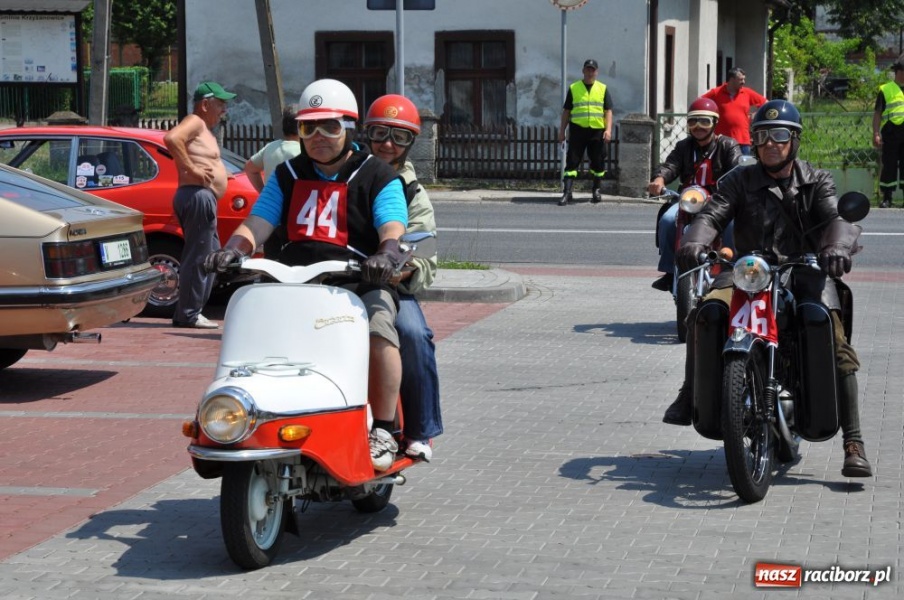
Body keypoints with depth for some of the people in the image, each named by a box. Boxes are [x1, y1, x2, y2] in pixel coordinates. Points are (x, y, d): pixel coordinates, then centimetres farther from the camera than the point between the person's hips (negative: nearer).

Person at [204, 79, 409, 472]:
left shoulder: (377, 177, 7)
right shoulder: (287, 176, 20)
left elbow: (393, 231, -8)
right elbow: (256, 225, 11)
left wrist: (386, 255, -32)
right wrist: (233, 250, -12)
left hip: (358, 283, -4)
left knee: (379, 327, -33)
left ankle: (383, 431, -22)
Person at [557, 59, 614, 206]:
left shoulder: (603, 89, 10)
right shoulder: (573, 88, 9)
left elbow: (608, 111, 6)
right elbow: (566, 111, 11)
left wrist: (608, 129, -7)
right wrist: (562, 131, 5)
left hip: (597, 131, 1)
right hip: (578, 129, -1)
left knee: (598, 162, 7)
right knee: (572, 161, -7)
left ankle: (596, 190, 24)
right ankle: (567, 192, -9)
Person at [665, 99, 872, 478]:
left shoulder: (816, 182, 11)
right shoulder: (740, 181, 12)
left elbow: (838, 218, -7)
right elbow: (712, 214, -3)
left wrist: (837, 247, -32)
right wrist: (694, 242, -28)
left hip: (803, 272, -1)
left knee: (836, 346, -22)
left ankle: (853, 443, -19)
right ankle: (690, 394, -16)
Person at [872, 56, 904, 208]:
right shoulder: (886, 90, 5)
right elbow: (877, 114, 1)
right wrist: (876, 134, -8)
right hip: (891, 132, -3)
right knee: (889, 166, 0)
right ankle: (886, 198, 6)